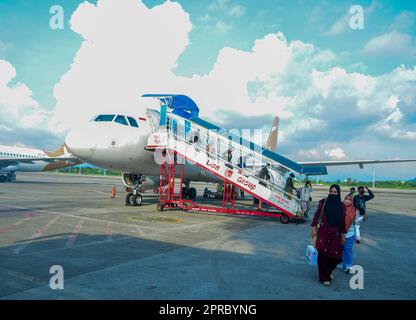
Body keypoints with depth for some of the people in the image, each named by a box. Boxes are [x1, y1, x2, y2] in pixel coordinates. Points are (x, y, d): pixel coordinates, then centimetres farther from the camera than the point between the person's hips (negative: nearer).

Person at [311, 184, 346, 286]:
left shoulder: (341, 206, 5)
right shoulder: (323, 202, -3)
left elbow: (343, 221, 8)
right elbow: (317, 215, -1)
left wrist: (343, 235, 9)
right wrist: (313, 228, -5)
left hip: (335, 234, 3)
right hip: (323, 232, -3)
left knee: (335, 255, 5)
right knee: (323, 255, -1)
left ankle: (328, 272, 34)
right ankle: (324, 278, 15)